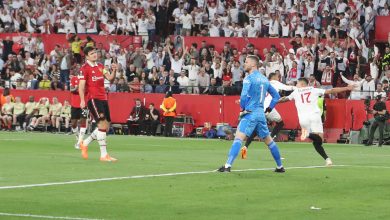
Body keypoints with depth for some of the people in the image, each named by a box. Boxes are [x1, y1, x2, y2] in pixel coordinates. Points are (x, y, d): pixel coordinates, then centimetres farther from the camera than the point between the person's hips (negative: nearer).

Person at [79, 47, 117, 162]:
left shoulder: (100, 66, 15)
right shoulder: (84, 68, -5)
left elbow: (110, 78, 10)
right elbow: (81, 86, -9)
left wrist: (114, 71, -9)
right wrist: (82, 100, -19)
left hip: (103, 98, 8)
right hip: (93, 99, -8)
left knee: (105, 127, 10)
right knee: (103, 124, -16)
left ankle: (85, 143, 28)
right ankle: (104, 155, -13)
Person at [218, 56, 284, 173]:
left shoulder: (249, 78, -8)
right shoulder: (264, 79, 15)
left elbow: (244, 96, -19)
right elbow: (276, 96, 22)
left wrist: (243, 108, -2)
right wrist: (269, 108, 21)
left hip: (250, 113, -7)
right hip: (261, 113, 7)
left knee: (239, 138, -15)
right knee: (268, 140, 17)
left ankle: (228, 165, -27)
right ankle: (280, 166, 23)